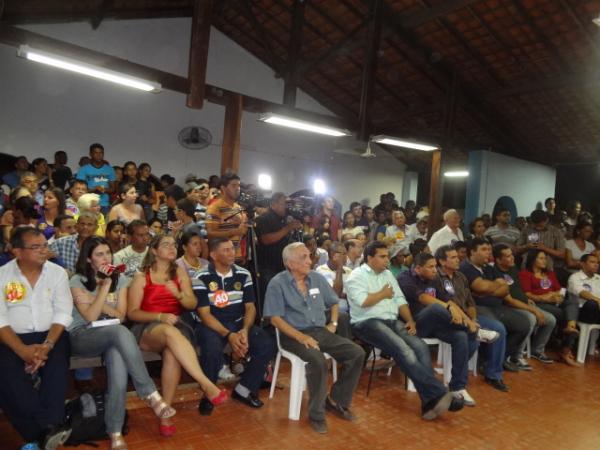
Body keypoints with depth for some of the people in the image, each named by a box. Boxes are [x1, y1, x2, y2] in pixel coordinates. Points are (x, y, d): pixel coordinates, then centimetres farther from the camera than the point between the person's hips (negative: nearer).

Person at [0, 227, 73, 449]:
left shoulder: (57, 272, 3)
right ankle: (48, 428, -29)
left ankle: (47, 429, -26)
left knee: (57, 370, -29)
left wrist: (47, 345, -19)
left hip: (51, 335, 0)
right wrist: (22, 350, -21)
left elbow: (62, 314, -2)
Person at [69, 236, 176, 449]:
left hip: (111, 336, 3)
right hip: (81, 337, -3)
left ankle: (115, 432, -28)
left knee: (118, 362, -35)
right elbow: (90, 317, -11)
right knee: (120, 332, -38)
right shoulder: (77, 281, -1)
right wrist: (105, 285, -15)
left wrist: (95, 301, -6)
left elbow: (120, 315, 3)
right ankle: (151, 395, -34)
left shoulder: (120, 279, 10)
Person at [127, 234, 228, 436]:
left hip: (175, 325, 3)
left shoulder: (179, 272, 13)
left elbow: (192, 304, 8)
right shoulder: (141, 276, 4)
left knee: (173, 353, -35)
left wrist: (179, 295, -15)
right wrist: (160, 316, -17)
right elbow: (132, 312, -1)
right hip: (147, 329, -2)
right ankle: (207, 385, -43)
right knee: (170, 332, -39)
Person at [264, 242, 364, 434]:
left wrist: (333, 323, 6)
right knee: (318, 361, -34)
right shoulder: (277, 284, -8)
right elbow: (275, 318, -13)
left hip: (320, 331, 6)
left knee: (357, 353, -11)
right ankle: (316, 414, -13)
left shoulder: (317, 278, 8)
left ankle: (336, 400, 6)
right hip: (294, 335, -6)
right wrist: (301, 337, -21)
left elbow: (333, 303, 22)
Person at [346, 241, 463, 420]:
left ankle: (430, 401, -22)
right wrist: (383, 294, -2)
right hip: (367, 323, -7)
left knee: (420, 347, -19)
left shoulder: (388, 274, 21)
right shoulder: (357, 276, -2)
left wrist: (410, 320, 1)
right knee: (404, 350, -29)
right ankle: (439, 393, -27)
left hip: (392, 321, 7)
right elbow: (362, 301, -18)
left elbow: (400, 299, 18)